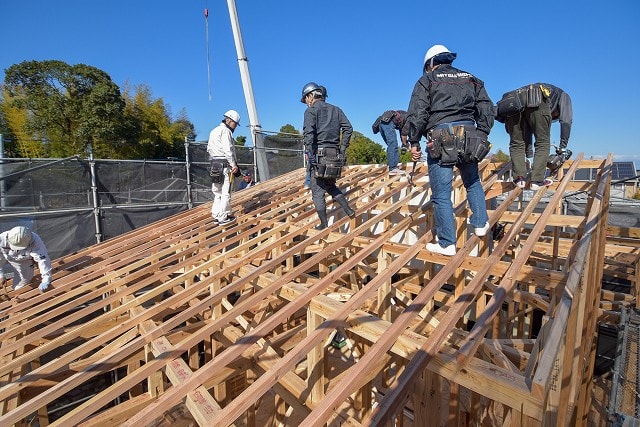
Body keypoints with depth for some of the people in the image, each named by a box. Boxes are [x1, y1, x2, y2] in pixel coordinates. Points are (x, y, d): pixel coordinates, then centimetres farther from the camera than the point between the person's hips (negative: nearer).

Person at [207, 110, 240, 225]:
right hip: (224, 164, -9)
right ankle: (223, 217, -3)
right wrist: (234, 164, -14)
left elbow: (209, 148, 21)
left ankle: (216, 215, 15)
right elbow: (228, 150, -17)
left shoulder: (214, 131, 21)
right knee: (226, 192, -5)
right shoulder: (225, 131, -9)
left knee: (217, 192, 12)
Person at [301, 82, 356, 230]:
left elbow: (308, 131, -16)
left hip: (319, 154, -6)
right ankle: (348, 210, 13)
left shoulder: (311, 110, 0)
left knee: (317, 192, 3)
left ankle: (324, 225, 7)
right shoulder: (335, 110, 18)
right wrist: (342, 149, 10)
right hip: (334, 155, 6)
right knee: (331, 186, 24)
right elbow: (348, 128, 9)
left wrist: (308, 151, -16)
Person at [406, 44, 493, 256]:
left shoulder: (427, 80, 8)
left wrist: (414, 142, 0)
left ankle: (446, 244, 5)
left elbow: (417, 114, -4)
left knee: (441, 194, 0)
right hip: (469, 136, 5)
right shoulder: (471, 79, 21)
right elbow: (487, 110, 15)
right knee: (473, 182, 28)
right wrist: (482, 135, 19)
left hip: (440, 139, -4)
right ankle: (480, 223, 31)